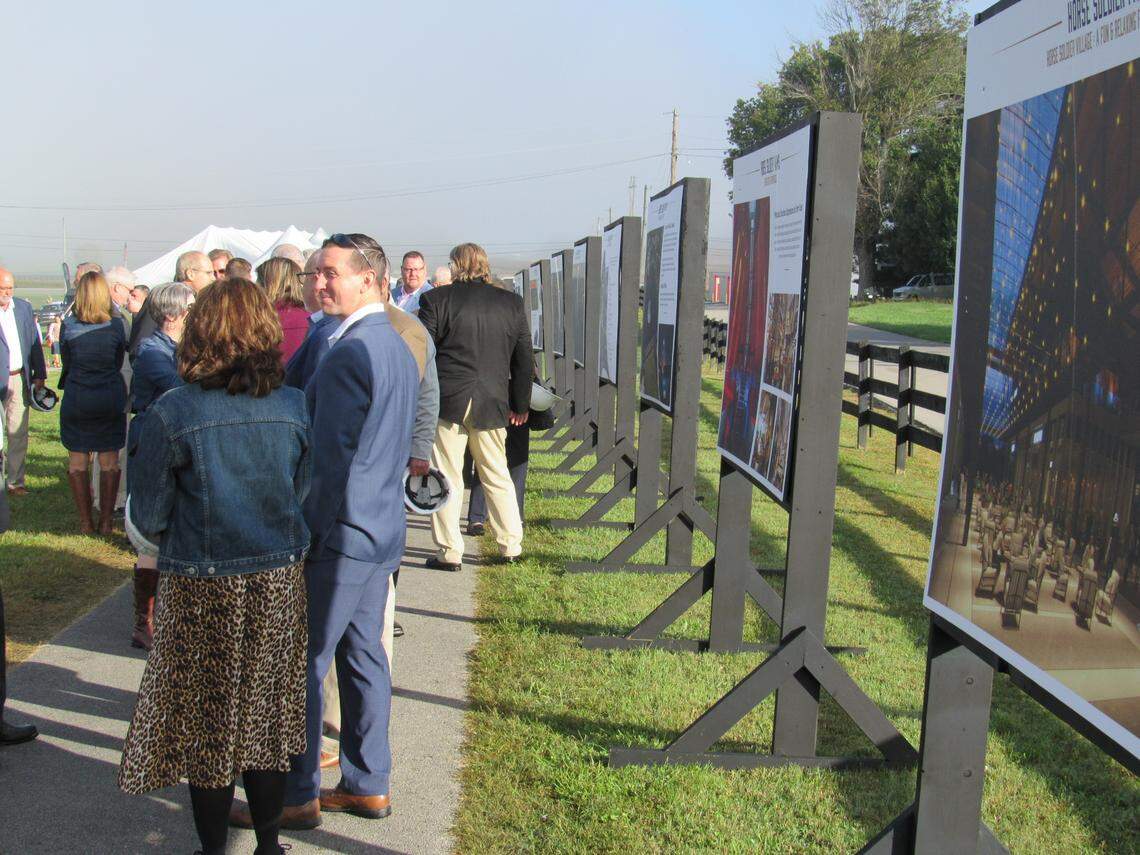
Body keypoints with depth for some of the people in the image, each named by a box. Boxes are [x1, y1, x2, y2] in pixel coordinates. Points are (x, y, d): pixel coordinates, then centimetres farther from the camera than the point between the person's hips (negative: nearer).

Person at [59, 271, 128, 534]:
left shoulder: (68, 325, -7)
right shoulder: (117, 324, -8)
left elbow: (66, 362, 4)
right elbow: (119, 362, 3)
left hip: (76, 400, 0)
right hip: (110, 400, 0)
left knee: (77, 462, 10)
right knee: (109, 462, 9)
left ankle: (85, 522, 12)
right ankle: (105, 521, 10)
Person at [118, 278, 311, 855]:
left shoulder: (172, 413, -16)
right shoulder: (294, 407, -7)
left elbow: (147, 516, -7)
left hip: (201, 589, -3)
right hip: (278, 580, 3)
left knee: (206, 724, 13)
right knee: (263, 712, 17)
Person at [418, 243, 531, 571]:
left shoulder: (435, 299, -4)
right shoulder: (512, 303, 5)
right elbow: (523, 360, 8)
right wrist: (520, 405, 17)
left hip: (446, 402, -3)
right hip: (491, 405, 3)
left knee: (446, 478, 5)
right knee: (497, 476, 16)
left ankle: (450, 552, 8)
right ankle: (511, 545, 23)